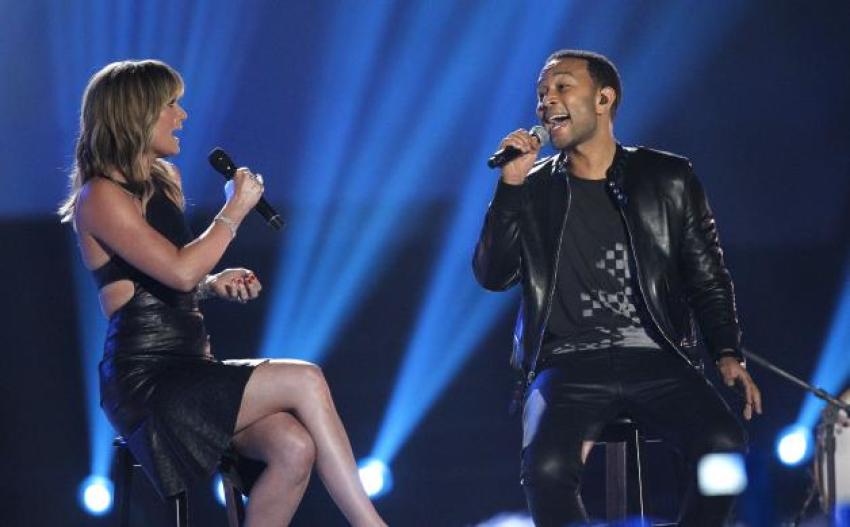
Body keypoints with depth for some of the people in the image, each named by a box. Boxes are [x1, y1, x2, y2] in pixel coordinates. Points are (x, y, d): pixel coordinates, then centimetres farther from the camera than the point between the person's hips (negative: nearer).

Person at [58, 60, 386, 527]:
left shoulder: (161, 182, 18)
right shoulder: (100, 197, -9)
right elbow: (180, 270, -20)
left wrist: (215, 284, 7)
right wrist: (236, 209, -7)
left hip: (189, 366, 8)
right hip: (145, 383, -8)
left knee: (295, 448, -21)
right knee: (304, 381, -21)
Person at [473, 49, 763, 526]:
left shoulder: (668, 179, 10)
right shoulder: (531, 190, 11)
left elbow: (708, 280, 12)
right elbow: (492, 276, 2)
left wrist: (728, 354, -2)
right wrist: (511, 185, -6)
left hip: (656, 357, 0)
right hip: (568, 364, 0)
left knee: (726, 449, -28)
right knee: (547, 469, -31)